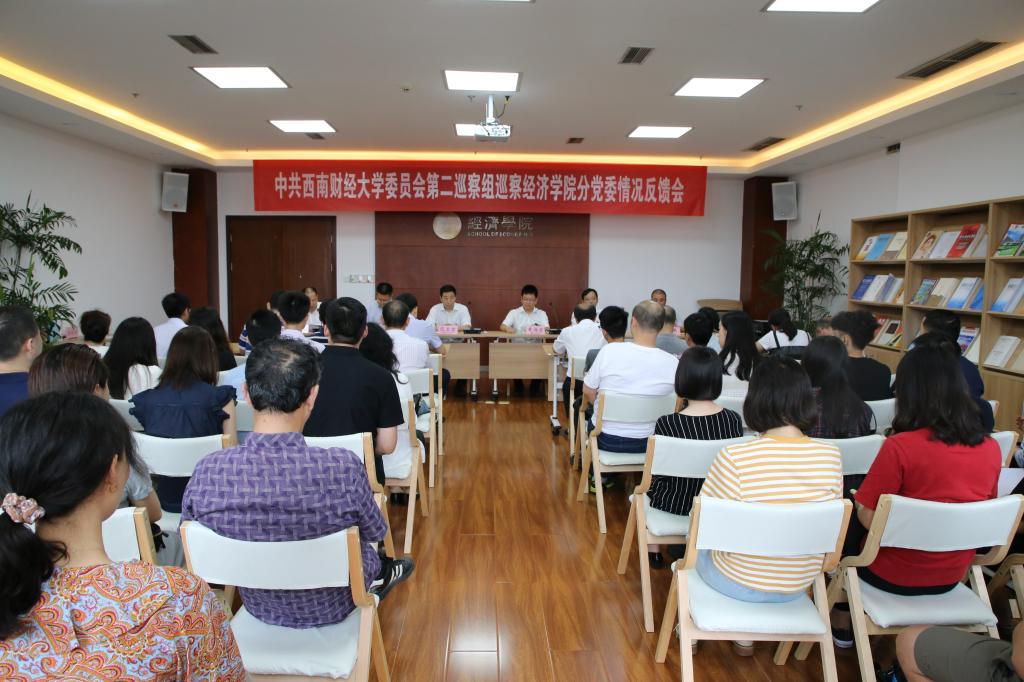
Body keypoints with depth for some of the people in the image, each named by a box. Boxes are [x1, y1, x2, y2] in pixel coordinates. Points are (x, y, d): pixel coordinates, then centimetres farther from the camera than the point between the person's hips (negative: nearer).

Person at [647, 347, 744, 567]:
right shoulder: (734, 419, -16)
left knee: (648, 485, 30)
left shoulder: (667, 424, -26)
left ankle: (653, 550, 37)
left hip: (676, 504, -3)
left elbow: (657, 475, -13)